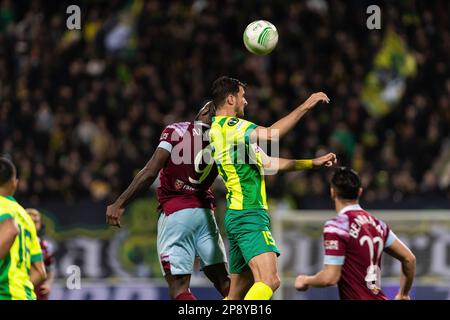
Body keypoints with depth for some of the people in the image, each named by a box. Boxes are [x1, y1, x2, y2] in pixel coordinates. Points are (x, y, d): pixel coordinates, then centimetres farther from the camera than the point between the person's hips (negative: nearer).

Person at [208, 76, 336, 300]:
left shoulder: (218, 129, 21)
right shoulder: (229, 125, -10)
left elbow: (268, 163, 23)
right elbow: (271, 134, -28)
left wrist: (312, 163, 20)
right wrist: (305, 106, -20)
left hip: (236, 216, 11)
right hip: (249, 216, -11)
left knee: (238, 291, 11)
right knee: (269, 280, -22)